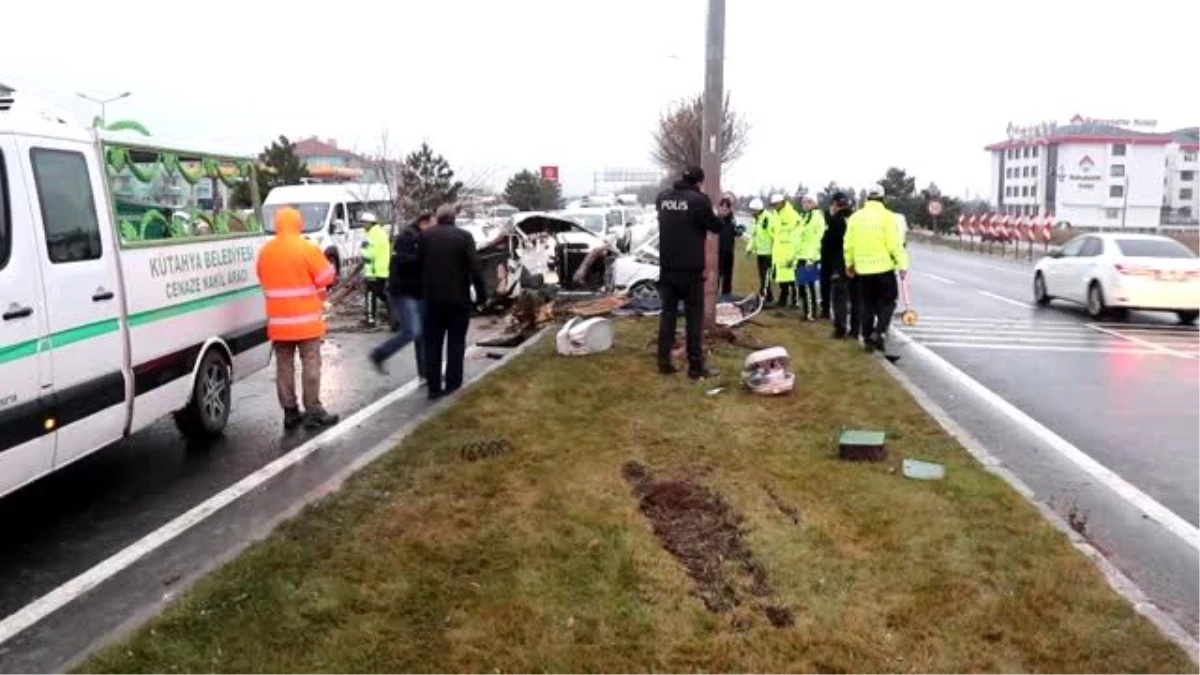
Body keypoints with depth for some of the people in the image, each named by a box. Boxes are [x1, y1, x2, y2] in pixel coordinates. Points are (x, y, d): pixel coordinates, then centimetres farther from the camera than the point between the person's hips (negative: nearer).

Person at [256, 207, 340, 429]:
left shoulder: (265, 252, 4)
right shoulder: (308, 249, -11)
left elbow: (263, 280, 14)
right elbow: (326, 279, -8)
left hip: (278, 321, 4)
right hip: (306, 319, -4)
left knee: (284, 366, 9)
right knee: (310, 364, 2)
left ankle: (290, 412, 12)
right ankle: (313, 412, 4)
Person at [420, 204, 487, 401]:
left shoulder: (425, 236, 2)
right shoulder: (464, 236, -6)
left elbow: (418, 264, 6)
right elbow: (475, 268, -10)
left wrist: (423, 291, 16)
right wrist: (481, 293, -3)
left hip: (432, 297, 2)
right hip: (458, 298, -2)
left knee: (432, 343, 8)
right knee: (456, 342, 8)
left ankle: (433, 386, 7)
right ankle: (452, 384, 8)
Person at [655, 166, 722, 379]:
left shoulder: (662, 197, 4)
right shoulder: (698, 200, -14)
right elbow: (716, 226, -3)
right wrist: (719, 216, 18)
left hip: (667, 267, 5)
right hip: (691, 269, -5)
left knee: (668, 313, 11)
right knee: (694, 316, 2)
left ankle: (664, 362, 12)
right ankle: (696, 366, 3)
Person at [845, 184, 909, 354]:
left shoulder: (855, 217, 4)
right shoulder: (887, 216, -9)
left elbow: (848, 245, 6)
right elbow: (894, 244, -12)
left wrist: (849, 264, 18)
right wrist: (903, 265, -6)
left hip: (862, 268, 4)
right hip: (884, 267, -4)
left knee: (868, 304, 14)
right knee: (887, 302, 9)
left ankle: (867, 338, 15)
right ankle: (879, 333, -7)